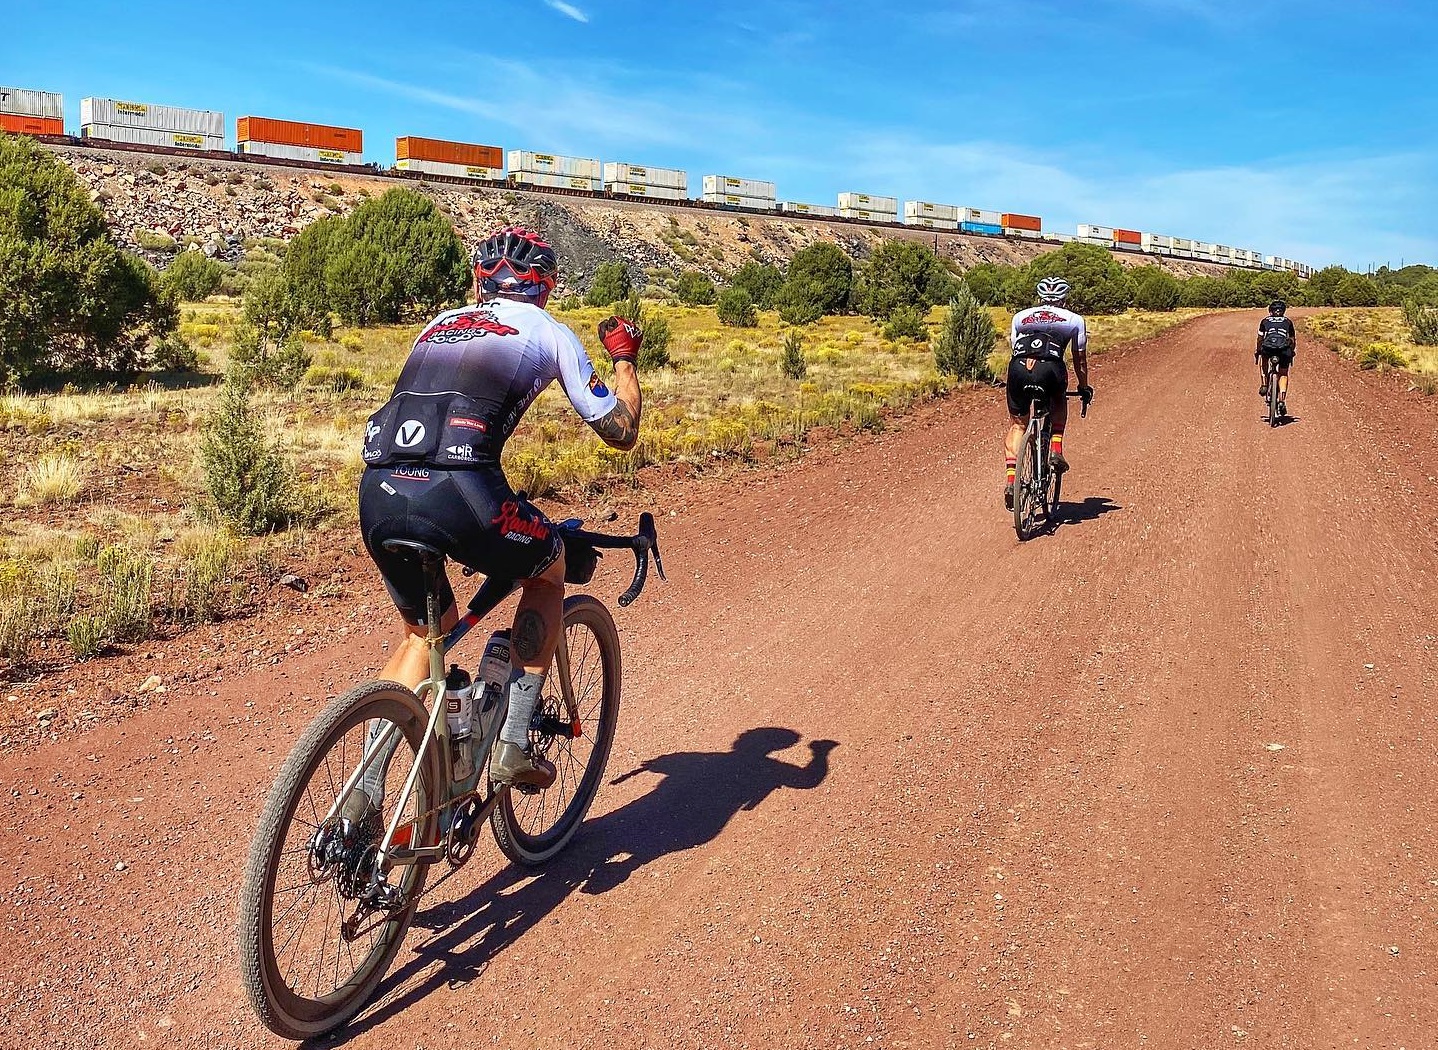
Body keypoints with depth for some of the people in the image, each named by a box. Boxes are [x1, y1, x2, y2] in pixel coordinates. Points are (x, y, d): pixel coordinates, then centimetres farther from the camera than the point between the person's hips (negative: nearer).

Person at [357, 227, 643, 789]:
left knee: (425, 628, 29)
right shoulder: (548, 331, 17)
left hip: (377, 493, 5)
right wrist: (625, 360, 35)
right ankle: (514, 744, 21)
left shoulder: (439, 324, 30)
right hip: (458, 492, -5)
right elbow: (620, 430, 18)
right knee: (547, 569, 27)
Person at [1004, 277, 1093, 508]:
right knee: (1059, 402, 34)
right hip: (1049, 369, -1)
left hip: (1019, 368, 1)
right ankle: (1056, 450, 17)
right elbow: (1080, 361, 32)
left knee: (1017, 424, 17)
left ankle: (1010, 480, 1)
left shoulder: (1020, 317, 30)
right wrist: (1084, 388, 47)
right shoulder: (1074, 320, 26)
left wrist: (1023, 377, 50)